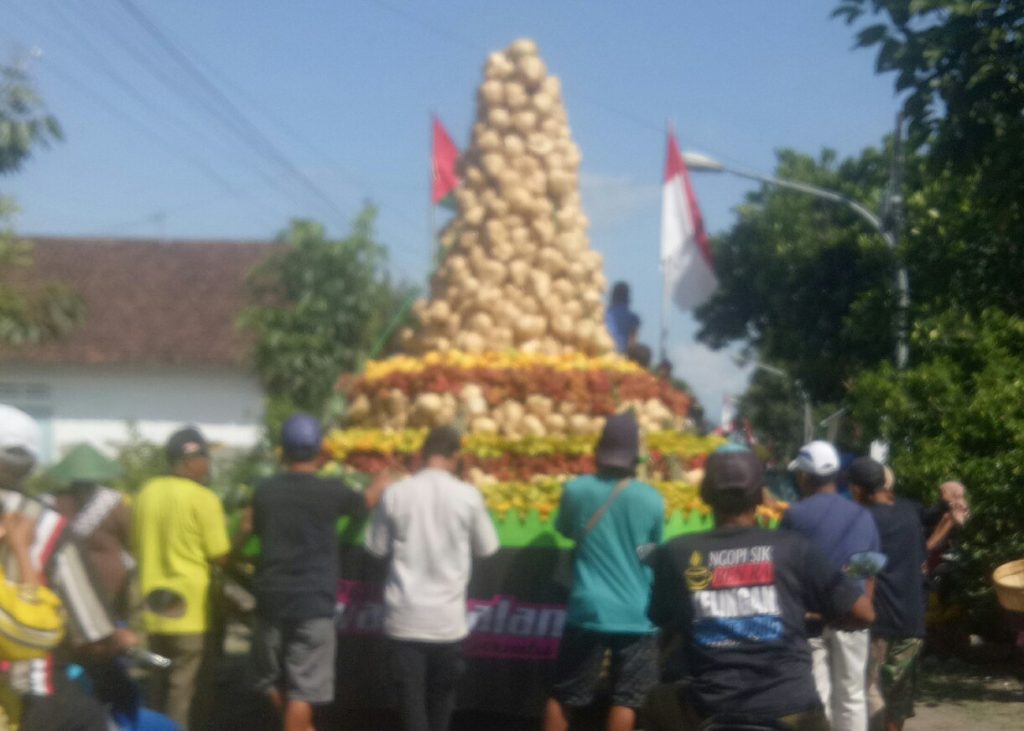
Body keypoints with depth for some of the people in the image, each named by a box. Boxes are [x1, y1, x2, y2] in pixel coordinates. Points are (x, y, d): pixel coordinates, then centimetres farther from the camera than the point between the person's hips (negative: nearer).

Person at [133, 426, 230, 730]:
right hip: (190, 606, -6)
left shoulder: (147, 493, 5)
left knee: (161, 680, 17)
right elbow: (219, 555, -12)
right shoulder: (203, 498, -14)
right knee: (184, 683, 0)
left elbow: (137, 542, 14)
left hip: (154, 603, 6)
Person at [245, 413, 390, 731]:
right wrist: (381, 484, 36)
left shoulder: (265, 491, 2)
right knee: (302, 689, -3)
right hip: (313, 601, -3)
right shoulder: (331, 490, -6)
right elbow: (364, 503, 14)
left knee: (274, 681, 20)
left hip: (271, 597, 3)